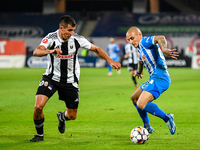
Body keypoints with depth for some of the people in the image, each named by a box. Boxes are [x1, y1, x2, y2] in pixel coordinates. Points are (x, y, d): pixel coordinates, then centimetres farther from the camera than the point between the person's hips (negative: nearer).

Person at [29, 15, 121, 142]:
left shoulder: (77, 39, -12)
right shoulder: (51, 38, -18)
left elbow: (96, 49, 1)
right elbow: (36, 52, -35)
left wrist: (111, 61, -6)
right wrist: (50, 51, -54)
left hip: (70, 81, 2)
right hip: (52, 78, -2)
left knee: (72, 116, 6)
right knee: (38, 106, -19)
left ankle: (62, 117, 46)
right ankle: (40, 134, 7)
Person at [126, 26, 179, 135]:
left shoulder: (144, 42, -8)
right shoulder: (140, 48, 21)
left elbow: (160, 38, -29)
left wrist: (164, 49, -50)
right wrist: (139, 71, 64)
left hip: (159, 78, -11)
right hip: (154, 79, 11)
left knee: (141, 105, -25)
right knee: (134, 98, 26)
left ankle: (167, 118, -13)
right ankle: (147, 127, 30)